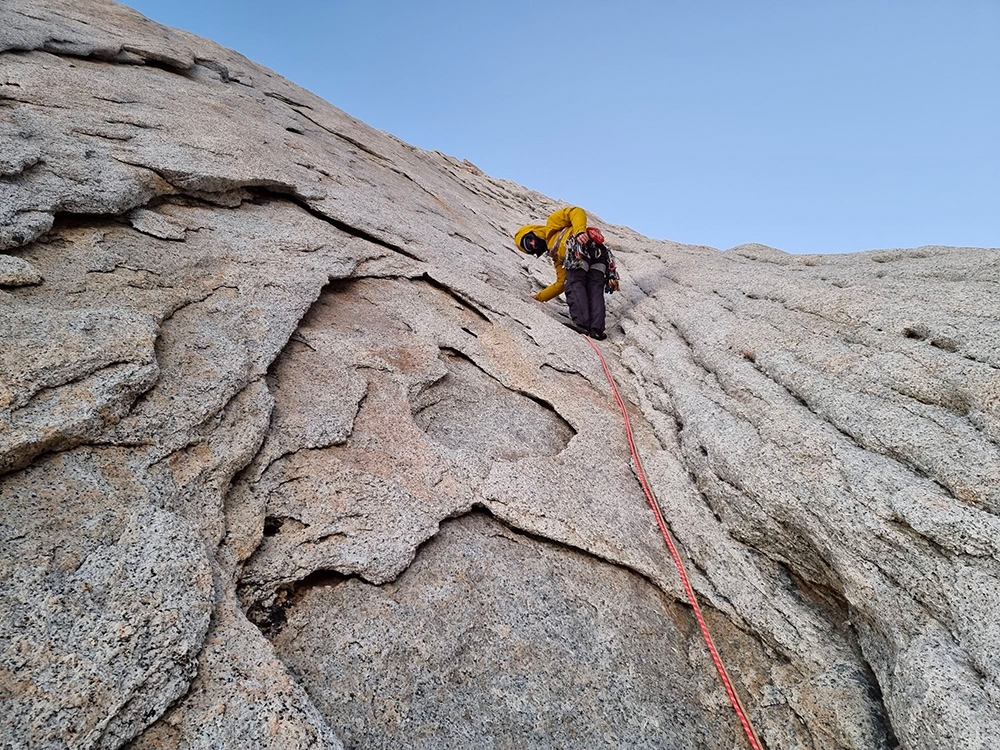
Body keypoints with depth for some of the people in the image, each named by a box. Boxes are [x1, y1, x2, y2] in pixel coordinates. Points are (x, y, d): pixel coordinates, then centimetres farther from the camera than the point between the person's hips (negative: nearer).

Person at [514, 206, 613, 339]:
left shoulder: (551, 225, 23)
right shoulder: (557, 256, 36)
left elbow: (577, 212, 7)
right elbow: (561, 283, 32)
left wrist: (580, 231, -12)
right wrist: (538, 298, 35)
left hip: (583, 244, -8)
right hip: (600, 252, 8)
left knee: (574, 285, -11)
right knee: (595, 291, -2)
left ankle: (581, 324, -23)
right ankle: (597, 328, -17)